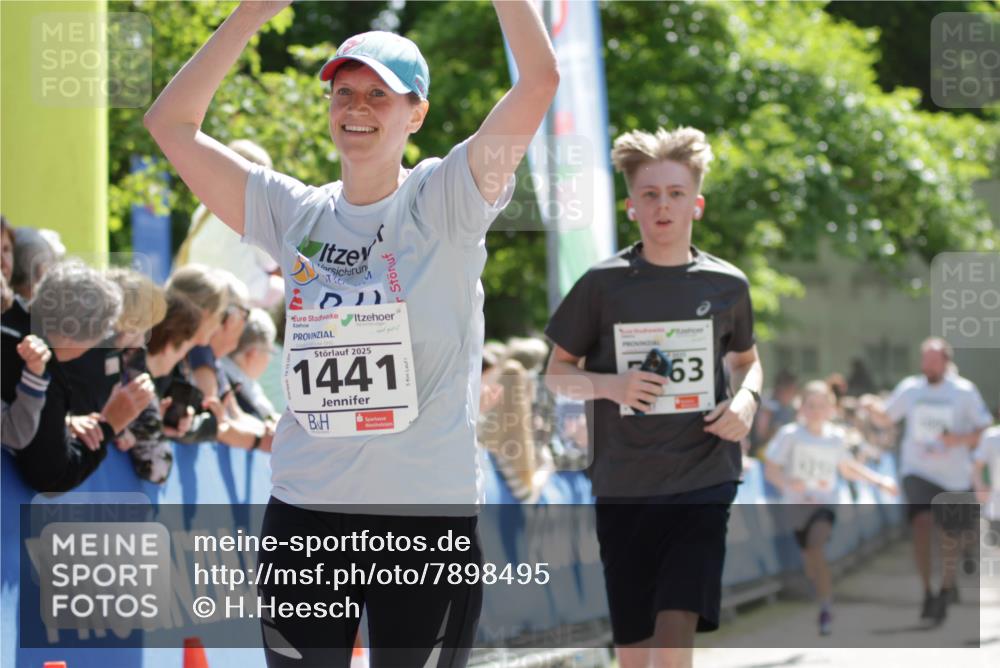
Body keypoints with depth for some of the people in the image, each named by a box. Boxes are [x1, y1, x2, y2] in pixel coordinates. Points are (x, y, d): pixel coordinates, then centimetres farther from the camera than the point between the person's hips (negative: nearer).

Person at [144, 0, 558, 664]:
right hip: (304, 514, 3)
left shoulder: (446, 201, -1)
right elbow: (172, 123, 7)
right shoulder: (296, 215, 8)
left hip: (429, 513, -3)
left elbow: (540, 79, -12)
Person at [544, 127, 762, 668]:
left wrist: (746, 398, -2)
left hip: (702, 481, 0)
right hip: (623, 486, 1)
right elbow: (557, 372, 7)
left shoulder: (726, 285, 3)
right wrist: (609, 386, -14)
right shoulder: (602, 285, -2)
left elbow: (746, 358, 21)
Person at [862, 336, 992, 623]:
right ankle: (928, 593, -12)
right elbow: (885, 418, 14)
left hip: (955, 477, 0)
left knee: (952, 538, 7)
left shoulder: (965, 391, -4)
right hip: (918, 472, 0)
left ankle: (947, 586, 35)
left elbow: (984, 432, -1)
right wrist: (871, 407, -7)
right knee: (922, 523, -21)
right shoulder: (910, 388, 2)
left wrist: (961, 439, -20)